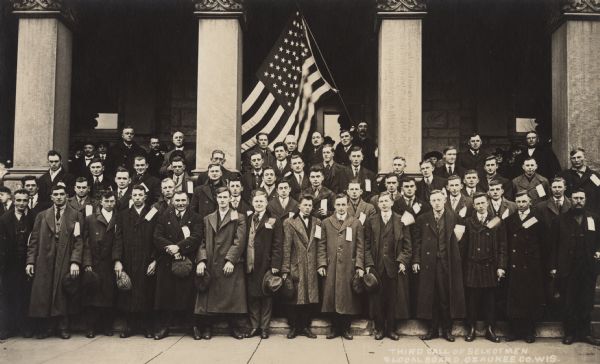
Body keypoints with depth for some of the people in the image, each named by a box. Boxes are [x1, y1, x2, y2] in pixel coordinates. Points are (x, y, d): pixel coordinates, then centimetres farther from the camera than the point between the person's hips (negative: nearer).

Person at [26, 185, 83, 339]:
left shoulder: (75, 216, 5)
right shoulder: (42, 216, 13)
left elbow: (78, 240, -2)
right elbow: (34, 240, 9)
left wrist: (75, 261, -12)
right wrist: (30, 261, 0)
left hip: (65, 261, -2)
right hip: (44, 261, 2)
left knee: (63, 295, -1)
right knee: (42, 295, 1)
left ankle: (63, 328, 10)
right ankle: (45, 327, 12)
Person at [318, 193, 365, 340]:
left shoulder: (356, 223, 7)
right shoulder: (326, 223, 9)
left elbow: (360, 247, 3)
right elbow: (321, 245, 6)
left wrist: (360, 266, -5)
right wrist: (321, 264, -3)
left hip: (349, 267, -1)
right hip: (331, 267, 1)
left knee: (348, 298, 2)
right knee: (331, 297, 3)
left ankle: (346, 328, 14)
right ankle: (335, 328, 14)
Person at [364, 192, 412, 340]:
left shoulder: (401, 221, 5)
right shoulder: (371, 221, 8)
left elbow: (407, 246, 4)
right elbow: (367, 245, 6)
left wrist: (403, 261, -8)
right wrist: (369, 264, -3)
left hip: (394, 266, -1)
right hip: (377, 266, 1)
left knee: (394, 299, 3)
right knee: (377, 299, 3)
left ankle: (391, 329, 14)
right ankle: (379, 329, 14)